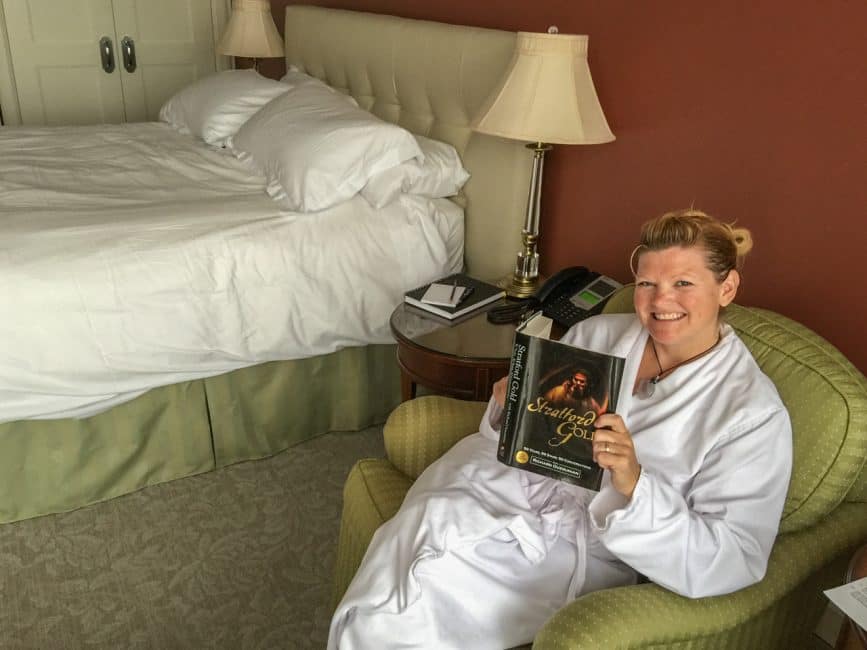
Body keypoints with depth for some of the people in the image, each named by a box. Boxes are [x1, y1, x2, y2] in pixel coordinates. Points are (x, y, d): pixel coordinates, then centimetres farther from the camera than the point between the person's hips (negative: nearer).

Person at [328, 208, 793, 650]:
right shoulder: (597, 334, 4)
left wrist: (634, 484, -29)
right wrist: (509, 410, -11)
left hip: (578, 543, -4)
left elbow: (732, 565, -14)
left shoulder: (754, 413, -9)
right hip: (500, 482, 4)